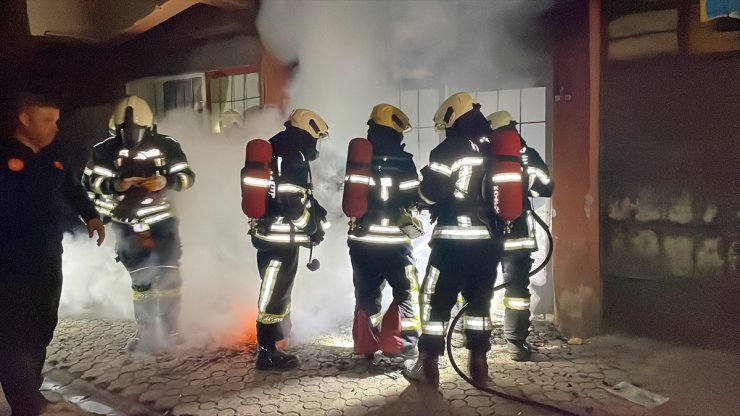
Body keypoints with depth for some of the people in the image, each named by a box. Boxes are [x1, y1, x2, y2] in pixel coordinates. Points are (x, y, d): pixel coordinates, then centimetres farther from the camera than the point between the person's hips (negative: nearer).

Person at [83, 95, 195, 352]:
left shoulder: (166, 146, -8)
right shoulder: (106, 150, -6)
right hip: (127, 224, 1)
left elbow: (188, 176, -6)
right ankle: (146, 332, 17)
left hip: (162, 219, 0)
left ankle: (172, 329, 12)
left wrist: (166, 181, -26)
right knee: (140, 279, 6)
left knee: (168, 275, -2)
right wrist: (116, 185, -24)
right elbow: (90, 181, -5)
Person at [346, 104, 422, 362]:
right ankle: (404, 346, -1)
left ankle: (366, 346, 19)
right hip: (394, 239, -4)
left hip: (361, 238, 5)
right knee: (407, 294, 5)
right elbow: (412, 199, -6)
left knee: (366, 294, 14)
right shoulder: (403, 162, -9)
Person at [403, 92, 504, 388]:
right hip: (490, 238, 6)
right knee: (480, 299, 16)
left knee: (435, 299, 5)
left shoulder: (449, 150, -8)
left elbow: (430, 192, -12)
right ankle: (479, 364, 19)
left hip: (455, 238, -5)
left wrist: (423, 185, 8)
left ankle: (427, 366, 9)